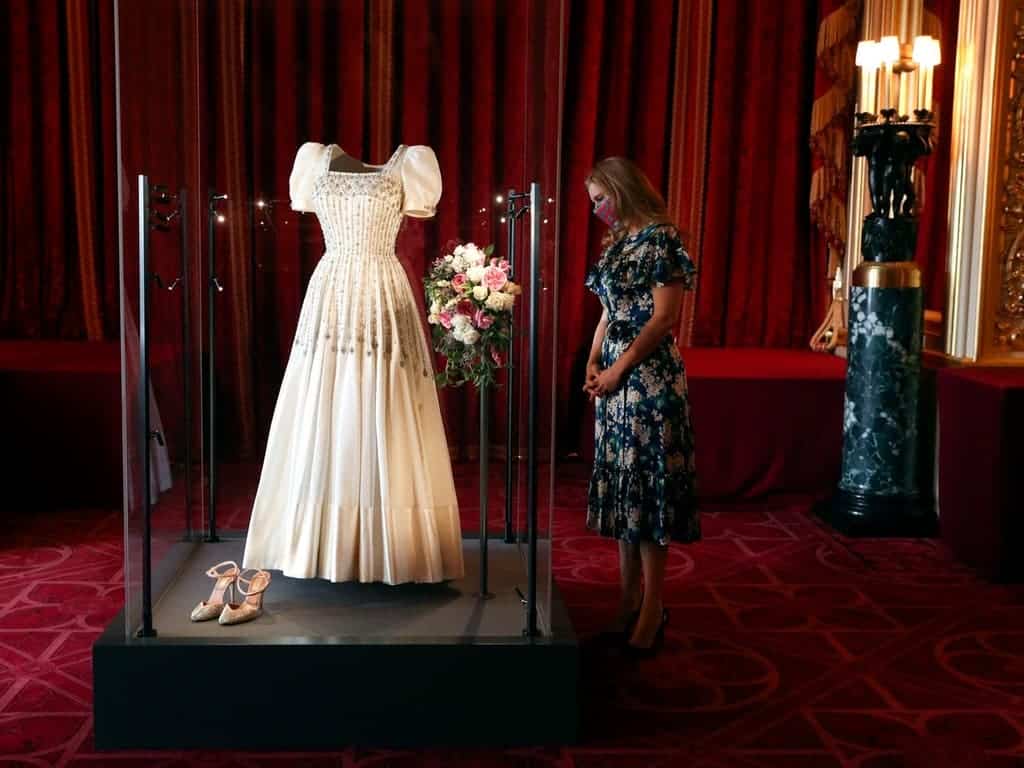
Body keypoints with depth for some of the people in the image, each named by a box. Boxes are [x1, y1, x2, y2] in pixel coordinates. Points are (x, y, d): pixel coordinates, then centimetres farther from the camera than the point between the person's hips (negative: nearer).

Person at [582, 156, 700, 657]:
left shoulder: (661, 238, -9)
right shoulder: (617, 243, 15)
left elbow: (665, 318, -15)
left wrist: (619, 368, -13)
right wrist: (593, 362, 5)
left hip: (649, 376, -9)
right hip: (615, 375, 9)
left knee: (648, 483, -6)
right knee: (621, 482, 9)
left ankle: (652, 610, 1)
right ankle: (629, 601, 16)